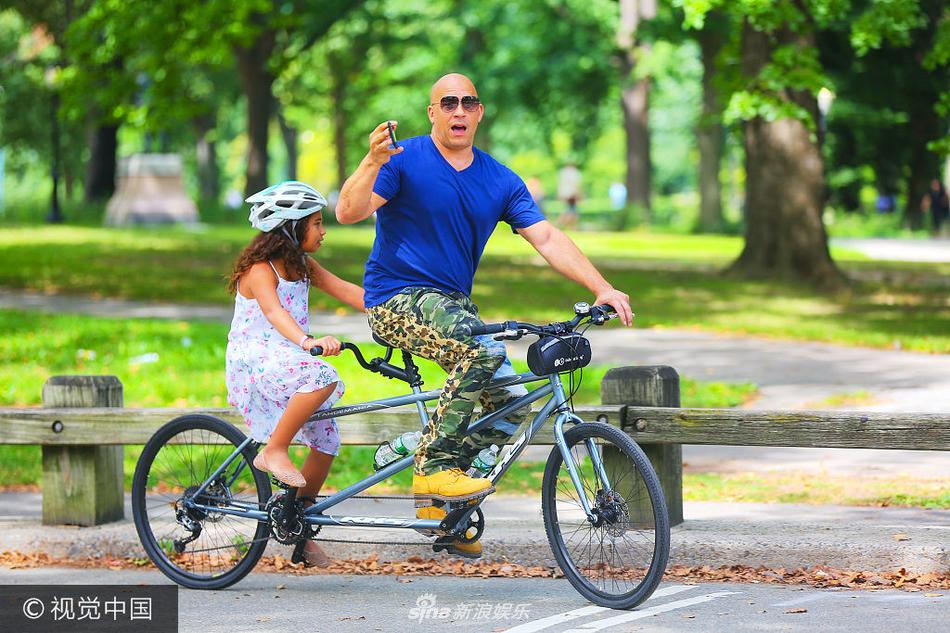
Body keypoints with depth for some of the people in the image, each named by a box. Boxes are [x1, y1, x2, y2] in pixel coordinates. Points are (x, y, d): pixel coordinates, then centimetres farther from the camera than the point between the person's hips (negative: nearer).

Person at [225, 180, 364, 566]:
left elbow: (348, 292, 9)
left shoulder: (302, 266, 11)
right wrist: (308, 341, -52)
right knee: (323, 376, -35)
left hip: (288, 361, 9)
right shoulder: (260, 270, -16)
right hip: (253, 362, -8)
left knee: (326, 442, 1)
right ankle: (273, 452, -22)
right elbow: (274, 310, -34)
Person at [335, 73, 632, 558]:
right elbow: (349, 212, -17)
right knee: (483, 349, -32)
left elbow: (547, 238, 2)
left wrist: (602, 288, -9)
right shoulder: (405, 161, -7)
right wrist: (373, 162, -35)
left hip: (452, 303, 7)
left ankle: (438, 498, 12)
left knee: (511, 402, -4)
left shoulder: (500, 182, 8)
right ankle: (433, 468, -22)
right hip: (397, 299, -7)